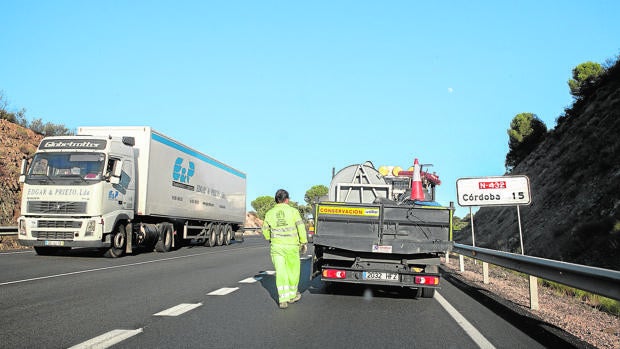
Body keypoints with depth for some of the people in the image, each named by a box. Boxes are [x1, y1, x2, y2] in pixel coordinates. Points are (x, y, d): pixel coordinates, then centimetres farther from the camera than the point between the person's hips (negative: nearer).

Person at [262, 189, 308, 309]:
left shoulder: (270, 213, 3)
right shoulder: (293, 211, -5)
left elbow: (265, 230, 14)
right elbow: (301, 228, -7)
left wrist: (270, 239, 33)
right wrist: (304, 243, 3)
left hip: (276, 246, 2)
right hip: (292, 246, -2)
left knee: (281, 272, 2)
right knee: (293, 271, 15)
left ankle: (283, 299, -5)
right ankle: (292, 295, 27)